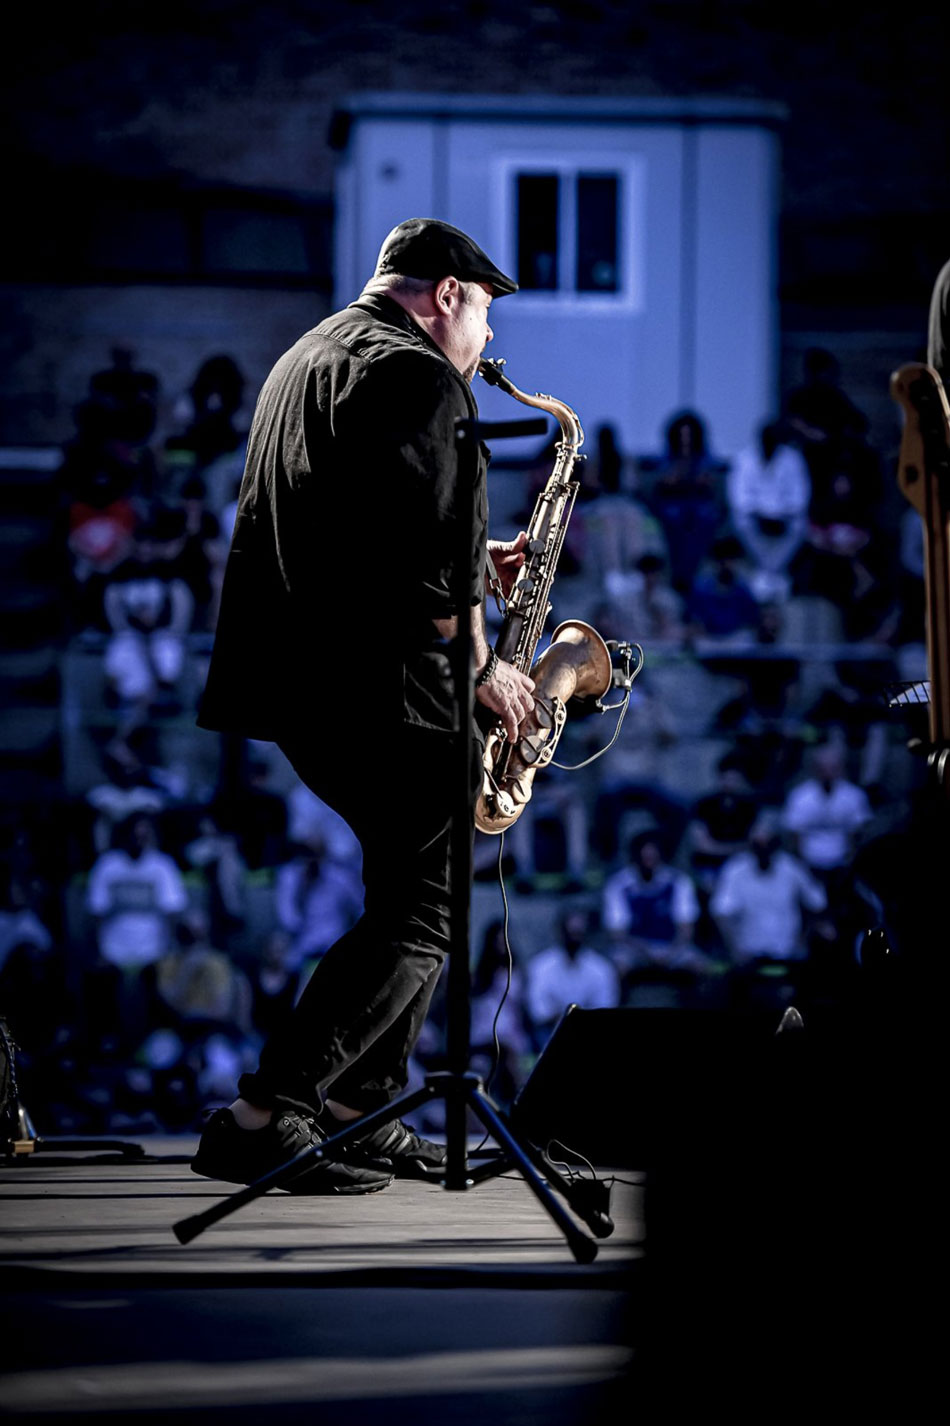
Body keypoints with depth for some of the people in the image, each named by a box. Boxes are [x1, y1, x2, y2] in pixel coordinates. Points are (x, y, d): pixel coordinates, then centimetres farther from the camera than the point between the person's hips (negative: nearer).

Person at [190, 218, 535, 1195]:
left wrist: (476, 562, 19)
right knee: (421, 919, -8)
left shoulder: (310, 356, 21)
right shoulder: (415, 375, -11)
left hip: (301, 677, 10)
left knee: (415, 888, 20)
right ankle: (261, 1119, -14)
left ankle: (358, 1109, 18)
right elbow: (428, 550, -19)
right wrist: (481, 664, -8)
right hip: (379, 689, -10)